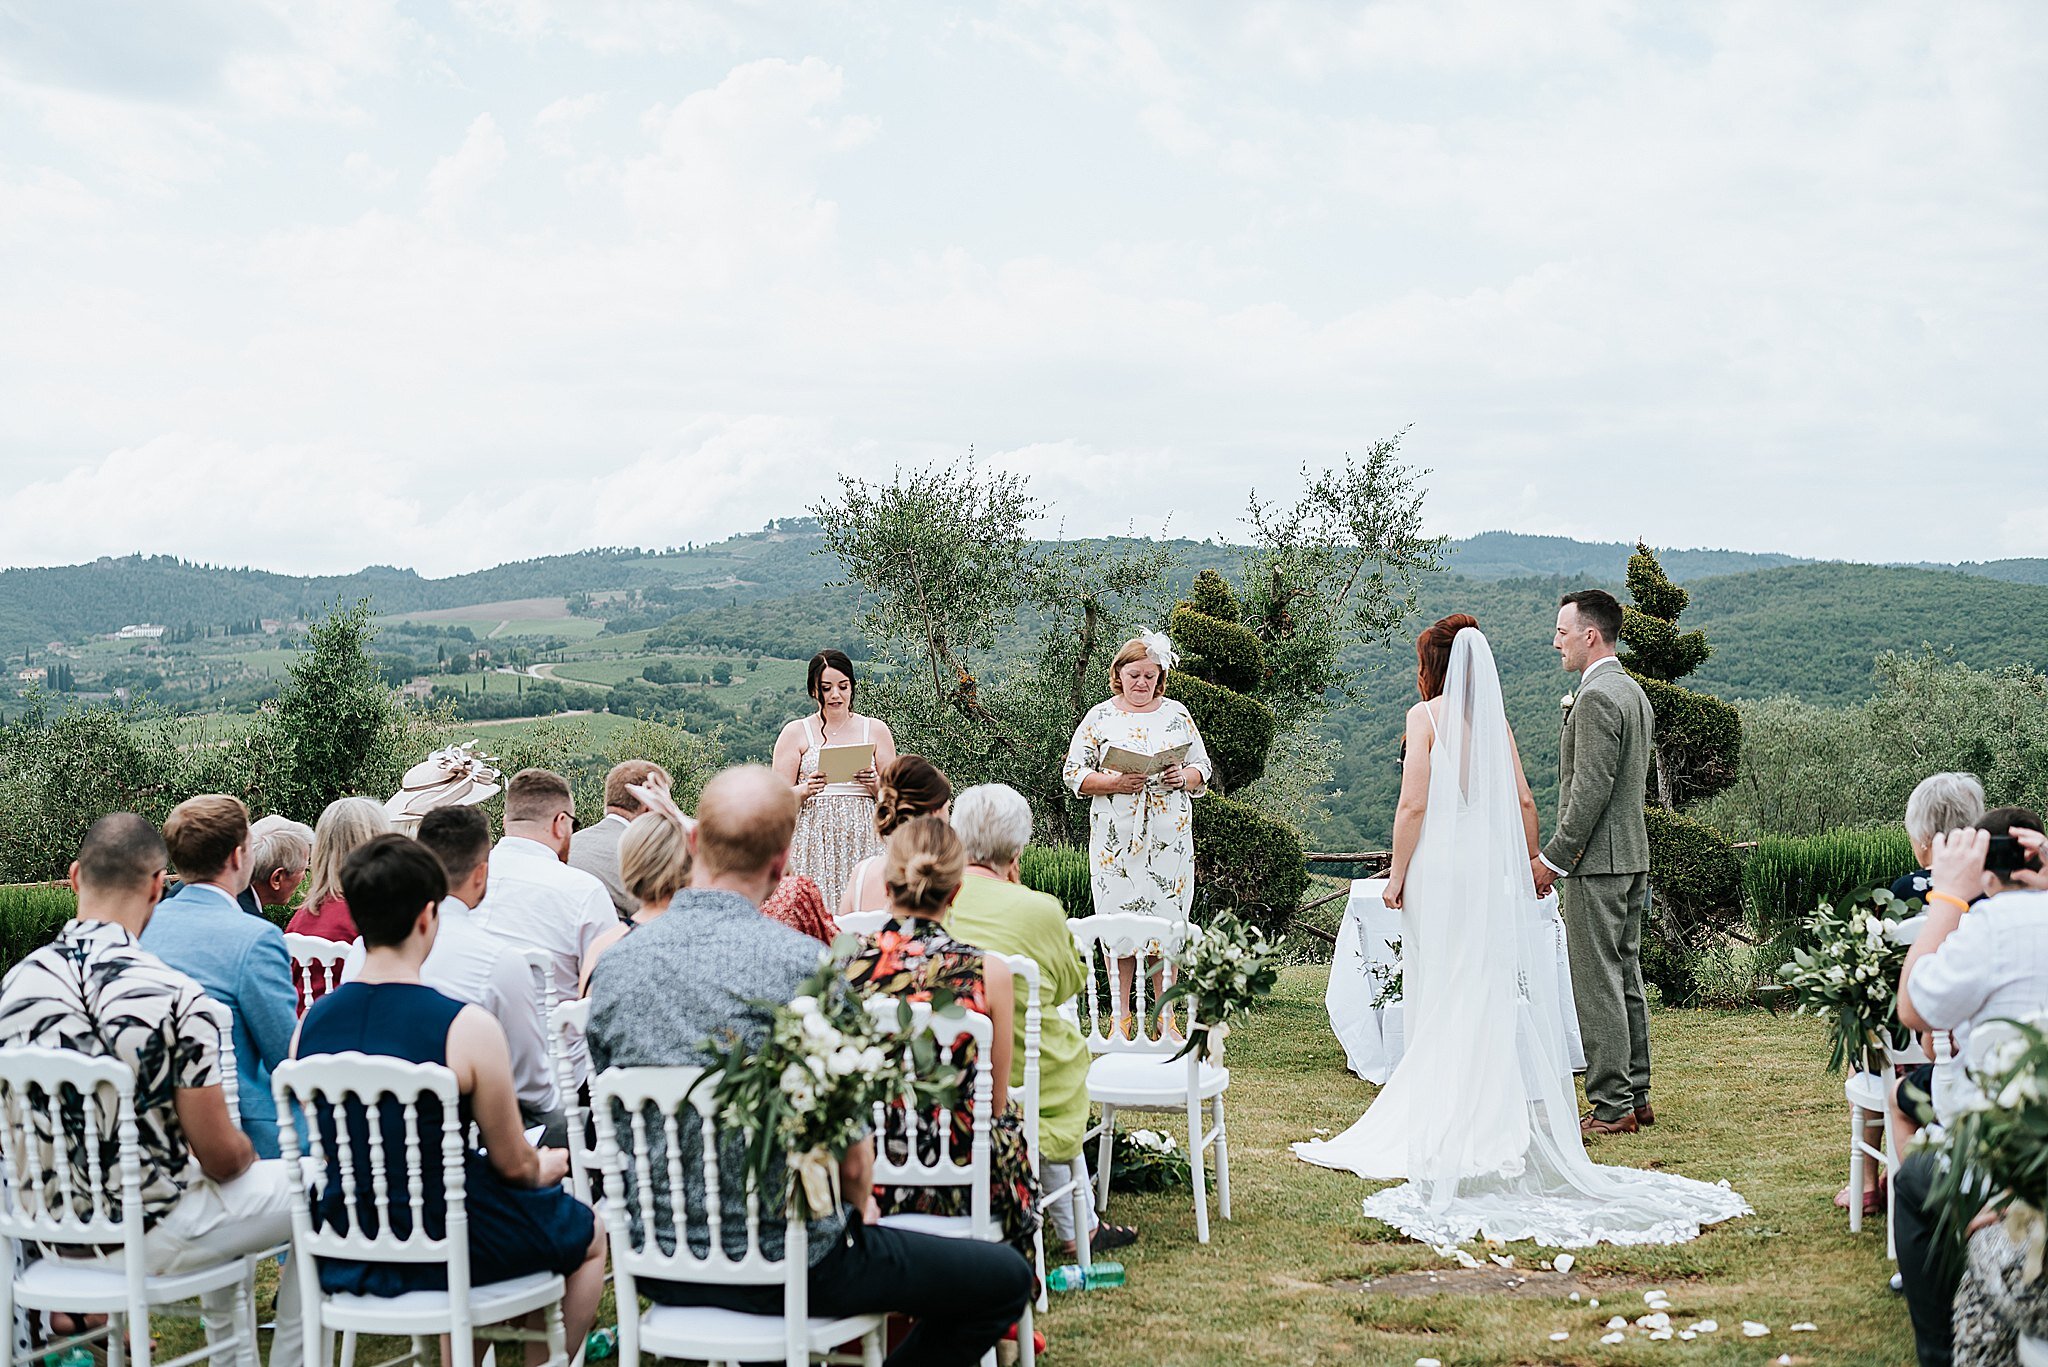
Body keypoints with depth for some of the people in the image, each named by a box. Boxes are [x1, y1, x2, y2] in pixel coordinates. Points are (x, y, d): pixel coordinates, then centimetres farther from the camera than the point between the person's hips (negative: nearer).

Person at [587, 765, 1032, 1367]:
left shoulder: (615, 962, -4)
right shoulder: (805, 965, -20)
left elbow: (612, 1123, 8)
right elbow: (852, 1161, -16)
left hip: (659, 1268, 7)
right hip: (790, 1262, -6)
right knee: (1006, 1278, 12)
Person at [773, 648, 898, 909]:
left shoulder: (875, 730, 12)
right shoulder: (795, 733, 9)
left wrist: (875, 784, -8)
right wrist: (806, 789, -14)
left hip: (863, 840, 1)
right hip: (814, 841, -1)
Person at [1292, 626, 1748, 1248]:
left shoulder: (1425, 716, -6)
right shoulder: (1496, 720, 8)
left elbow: (1413, 802, -10)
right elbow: (1522, 802, 9)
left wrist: (1397, 873, -3)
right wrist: (1531, 863, 21)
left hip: (1439, 864, -4)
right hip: (1490, 866, 4)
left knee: (1440, 995, 1)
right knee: (1491, 993, 8)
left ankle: (1439, 1123, 3)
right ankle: (1496, 1117, 11)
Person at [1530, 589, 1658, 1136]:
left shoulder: (1596, 698, -16)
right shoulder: (1634, 692, 15)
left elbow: (1591, 789, -21)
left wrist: (1552, 859, -16)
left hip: (1596, 862, -10)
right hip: (1632, 855, 10)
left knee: (1598, 985, -5)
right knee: (1626, 978, 14)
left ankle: (1612, 1107, -1)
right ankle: (1636, 1096, 20)